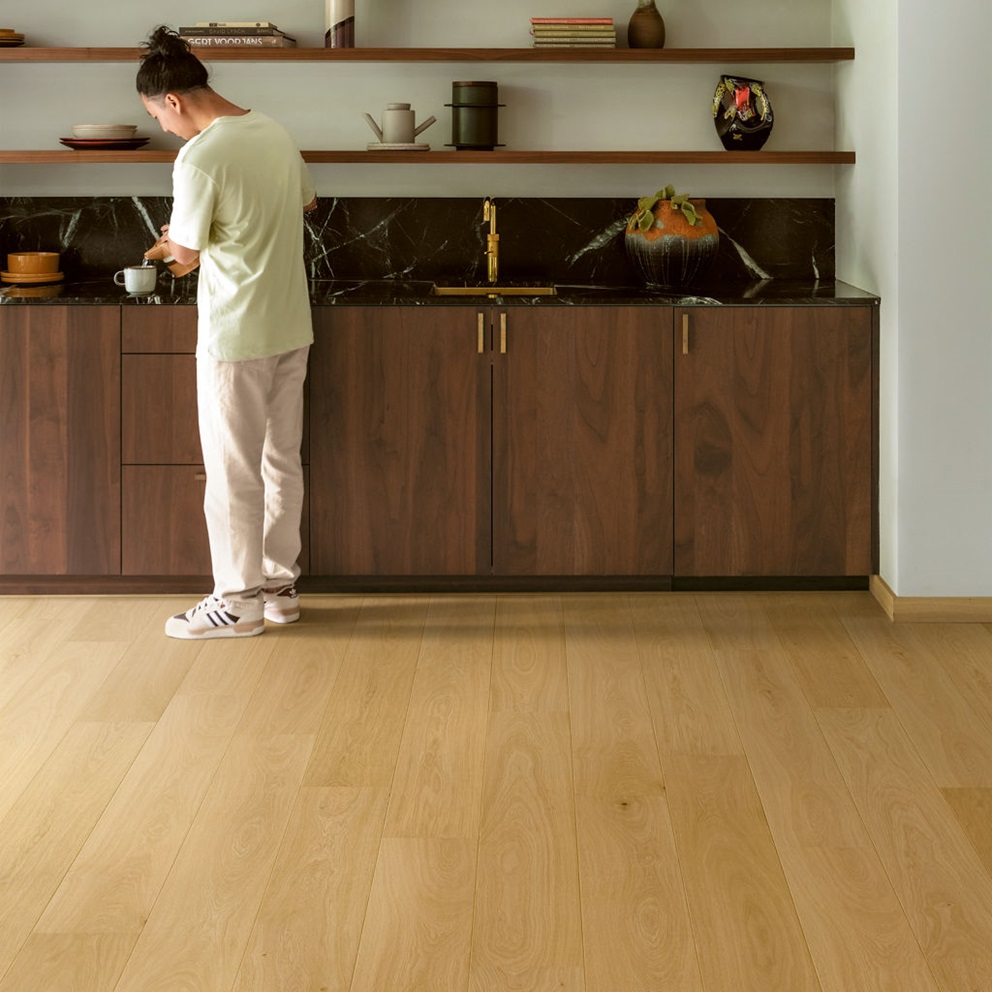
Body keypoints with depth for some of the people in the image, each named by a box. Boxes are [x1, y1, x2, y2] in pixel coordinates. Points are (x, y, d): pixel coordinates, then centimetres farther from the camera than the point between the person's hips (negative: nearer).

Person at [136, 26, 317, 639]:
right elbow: (306, 202, 23)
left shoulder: (199, 158, -19)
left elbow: (186, 252, -11)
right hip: (291, 328, 8)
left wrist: (174, 238, 11)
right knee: (282, 461, 15)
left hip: (236, 336, -8)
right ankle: (281, 584, 24)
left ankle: (239, 601, 11)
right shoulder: (275, 133, 5)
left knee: (233, 472, 3)